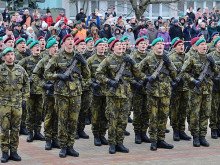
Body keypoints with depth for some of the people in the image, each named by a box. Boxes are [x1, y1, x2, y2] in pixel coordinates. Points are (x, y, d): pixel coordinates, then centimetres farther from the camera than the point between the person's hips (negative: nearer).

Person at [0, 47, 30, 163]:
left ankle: (14, 151, 14)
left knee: (16, 129, 6)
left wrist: (24, 98, 10)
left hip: (17, 103, 3)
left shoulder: (20, 69, 8)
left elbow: (26, 84, 16)